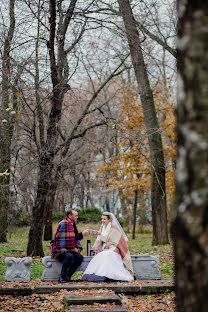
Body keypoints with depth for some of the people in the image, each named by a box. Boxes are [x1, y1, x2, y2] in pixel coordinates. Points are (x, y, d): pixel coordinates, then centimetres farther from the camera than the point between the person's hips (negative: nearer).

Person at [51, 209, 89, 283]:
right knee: (69, 256, -35)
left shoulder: (72, 224, 15)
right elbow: (69, 238, -19)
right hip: (59, 250, -8)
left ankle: (68, 276, -10)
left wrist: (77, 247, 7)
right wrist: (82, 234, -18)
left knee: (80, 257, -15)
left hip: (68, 250, 8)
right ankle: (62, 277, -19)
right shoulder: (63, 224, -15)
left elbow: (75, 237, 22)